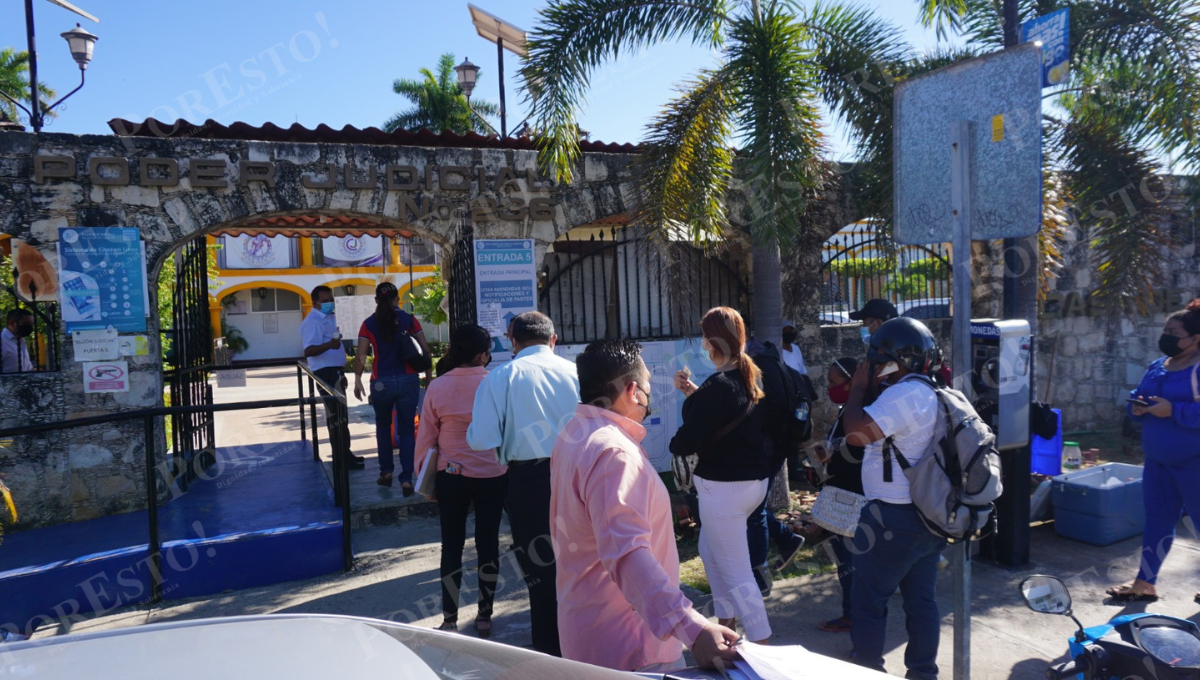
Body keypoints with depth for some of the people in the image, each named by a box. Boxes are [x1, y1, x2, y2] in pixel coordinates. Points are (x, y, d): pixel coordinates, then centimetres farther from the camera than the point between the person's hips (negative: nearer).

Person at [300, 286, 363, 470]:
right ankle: (343, 458, -4)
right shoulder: (313, 321, -17)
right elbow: (308, 351, -30)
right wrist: (329, 345, -46)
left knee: (338, 414, 16)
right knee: (336, 415, -8)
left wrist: (341, 372, 26)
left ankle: (344, 454, 25)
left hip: (335, 371, 11)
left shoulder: (329, 318, 15)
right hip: (326, 373, -11)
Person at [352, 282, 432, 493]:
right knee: (406, 430, 7)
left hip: (381, 382, 0)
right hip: (408, 380, 0)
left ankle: (386, 472, 24)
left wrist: (358, 379, 1)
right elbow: (425, 349, -1)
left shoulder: (369, 323, 1)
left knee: (383, 426, 22)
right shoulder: (409, 319, 2)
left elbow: (360, 355, -8)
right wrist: (428, 375, 9)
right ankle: (406, 479, 1)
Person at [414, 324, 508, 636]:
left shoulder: (437, 387, -7)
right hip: (493, 475, 0)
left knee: (452, 545, 12)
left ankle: (449, 620, 18)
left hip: (451, 476, 1)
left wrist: (425, 475, 11)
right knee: (488, 543, 13)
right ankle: (484, 616, 24)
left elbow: (426, 437, -1)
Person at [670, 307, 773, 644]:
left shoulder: (718, 385, -23)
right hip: (754, 479, 10)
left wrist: (675, 444, 0)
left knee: (736, 571, 1)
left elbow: (687, 441, -22)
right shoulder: (748, 376, 4)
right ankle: (725, 621, 38)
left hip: (725, 487, -10)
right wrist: (693, 392, 8)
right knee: (710, 549, 27)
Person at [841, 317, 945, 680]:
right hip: (929, 515, 10)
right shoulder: (930, 392, 11)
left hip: (895, 519, -10)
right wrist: (870, 390, 7)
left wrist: (859, 386, -15)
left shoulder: (904, 394, -21)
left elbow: (857, 430, -27)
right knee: (922, 599, 17)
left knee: (868, 600, 3)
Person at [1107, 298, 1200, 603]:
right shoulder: (1158, 366, 9)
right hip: (1158, 459, 7)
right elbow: (1138, 396, 17)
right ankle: (1145, 583, 20)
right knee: (1157, 517, 12)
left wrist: (1173, 411, -27)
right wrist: (1137, 407, -4)